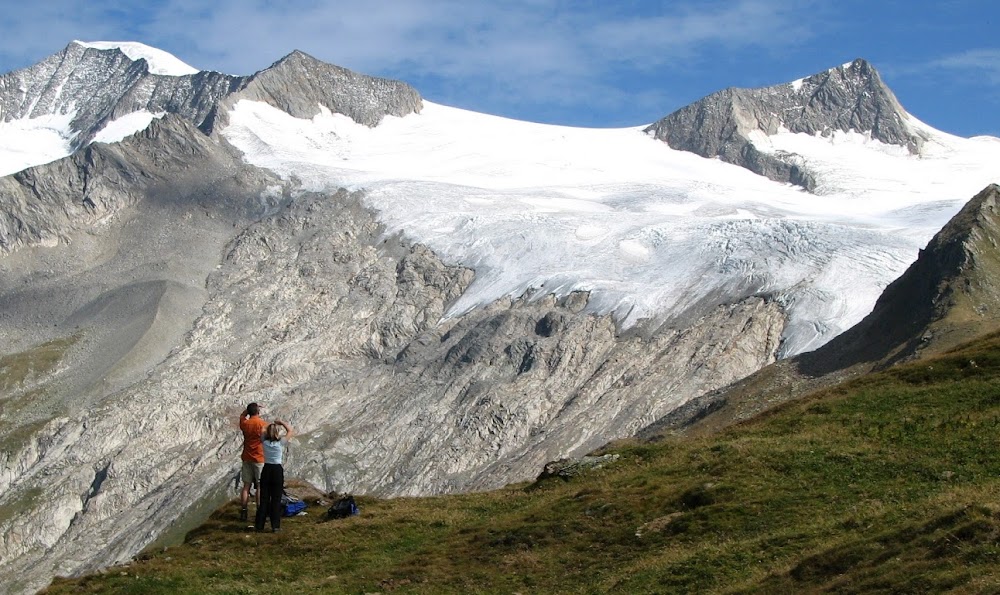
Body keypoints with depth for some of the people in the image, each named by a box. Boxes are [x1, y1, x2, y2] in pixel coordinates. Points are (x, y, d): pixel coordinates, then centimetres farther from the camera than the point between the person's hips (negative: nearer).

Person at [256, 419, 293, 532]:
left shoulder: (264, 441, -3)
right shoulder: (281, 442, -9)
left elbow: (263, 431, 18)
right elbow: (290, 431, 5)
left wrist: (271, 425, 20)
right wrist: (281, 423, 12)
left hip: (266, 470, 2)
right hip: (277, 471, -2)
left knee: (264, 498, 7)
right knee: (276, 499, 1)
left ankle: (260, 524, 9)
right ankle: (275, 525, 1)